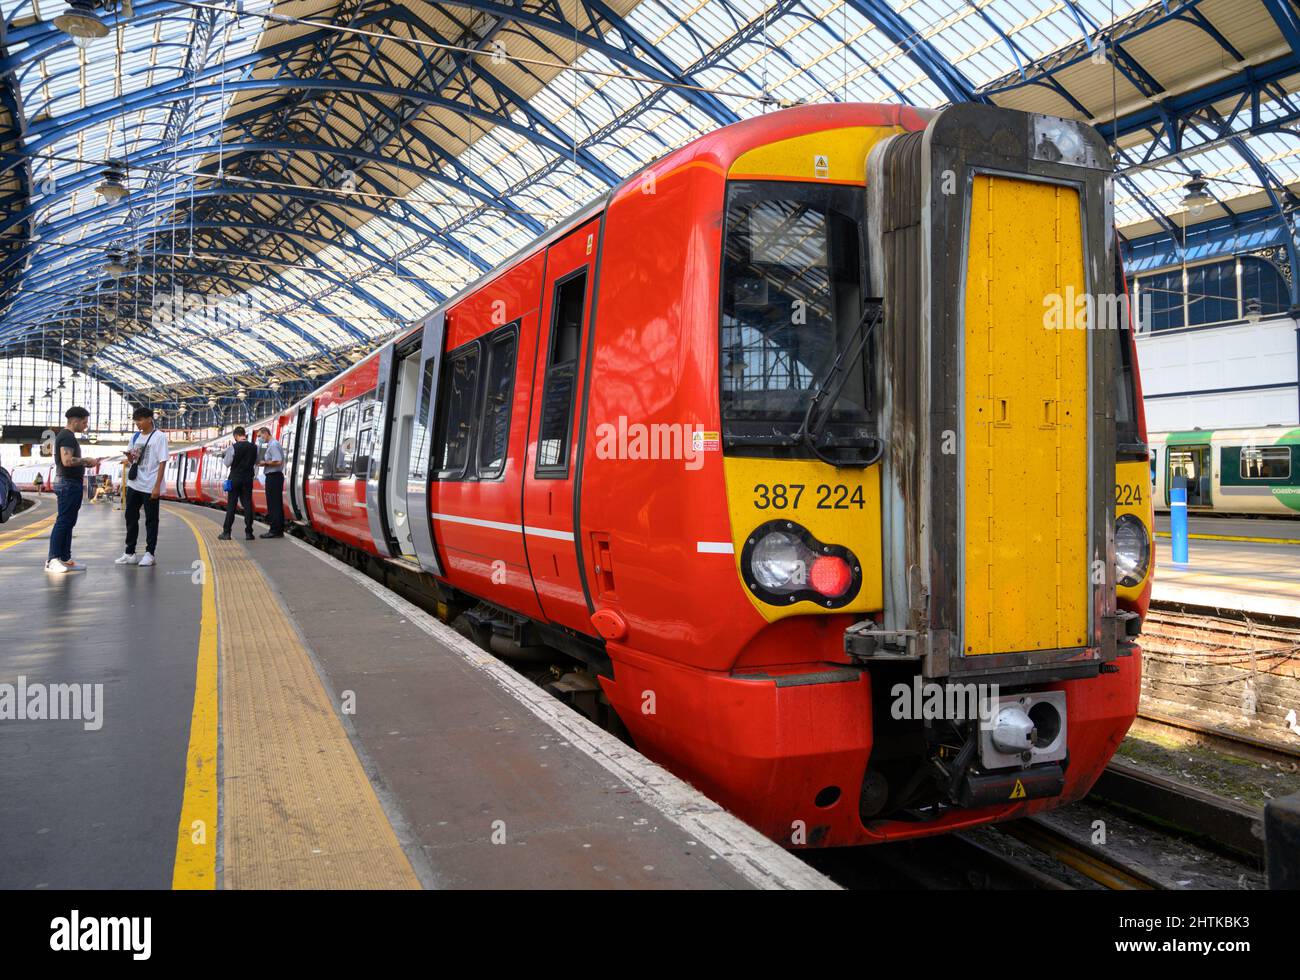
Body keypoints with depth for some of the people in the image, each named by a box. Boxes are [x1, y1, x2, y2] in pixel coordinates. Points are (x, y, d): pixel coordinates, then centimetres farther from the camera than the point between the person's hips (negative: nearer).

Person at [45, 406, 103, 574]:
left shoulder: (67, 436, 19)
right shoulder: (67, 436, -14)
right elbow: (67, 461, -25)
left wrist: (86, 463, 12)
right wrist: (86, 460, -12)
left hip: (71, 484, 11)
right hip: (68, 484, -11)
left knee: (68, 523, 11)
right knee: (63, 522, -9)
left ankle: (65, 559, 15)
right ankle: (52, 560, -8)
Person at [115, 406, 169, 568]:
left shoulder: (159, 436, -8)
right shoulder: (135, 436, 10)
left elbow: (162, 462, -11)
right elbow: (131, 460, 19)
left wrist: (157, 486, -16)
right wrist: (129, 456, -7)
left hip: (150, 486, -6)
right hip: (133, 484, 6)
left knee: (151, 520, 2)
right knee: (131, 517, 9)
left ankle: (150, 554, 9)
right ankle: (130, 553, 17)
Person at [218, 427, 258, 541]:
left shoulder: (233, 447, -10)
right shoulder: (253, 447, 1)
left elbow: (227, 463, -6)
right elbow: (256, 463, 11)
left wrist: (223, 457, 12)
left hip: (234, 478, -3)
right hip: (248, 479, 3)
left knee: (231, 505, 1)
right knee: (247, 505, 4)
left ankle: (226, 532, 1)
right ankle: (249, 532, 2)